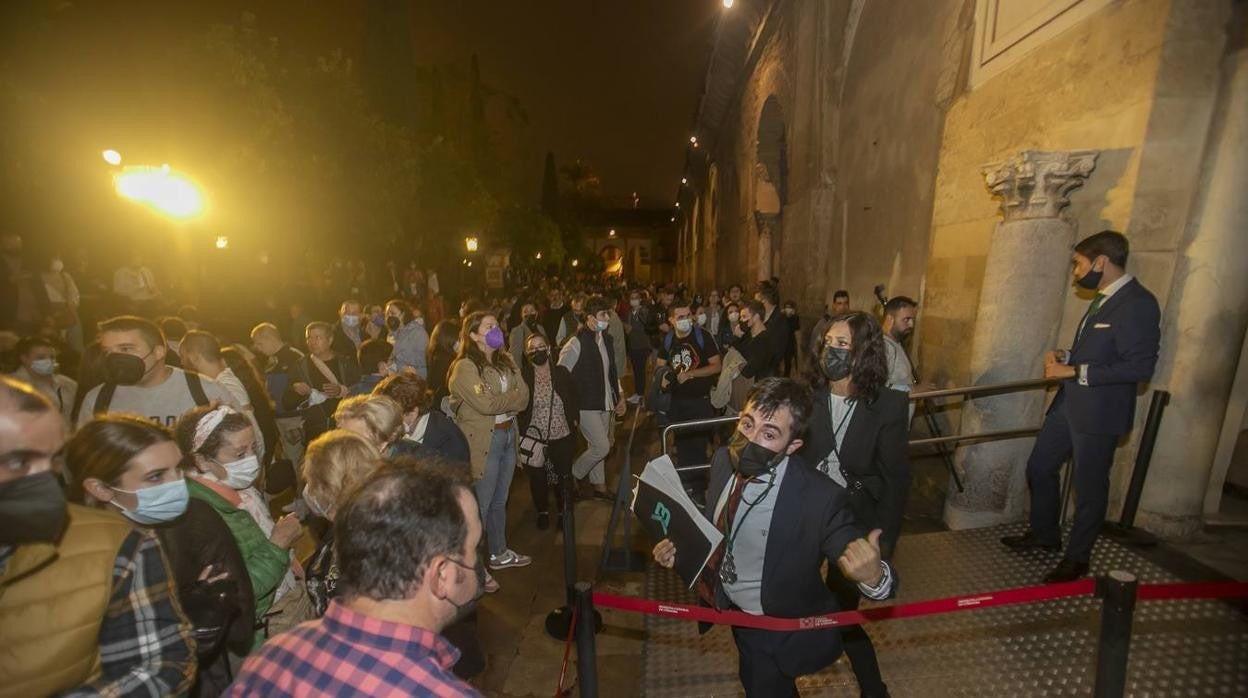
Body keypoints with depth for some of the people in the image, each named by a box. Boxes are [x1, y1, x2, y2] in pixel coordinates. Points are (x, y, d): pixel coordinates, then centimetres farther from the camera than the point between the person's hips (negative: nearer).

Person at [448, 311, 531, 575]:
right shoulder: (464, 367, -14)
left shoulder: (506, 361, 8)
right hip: (482, 441, -7)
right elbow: (486, 405, -22)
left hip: (508, 434, 7)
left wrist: (500, 401, -15)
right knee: (479, 505, 4)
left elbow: (524, 396, 1)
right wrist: (512, 398, -8)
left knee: (500, 501, 20)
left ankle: (499, 552, 38)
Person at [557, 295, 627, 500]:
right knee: (602, 447, -6)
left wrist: (620, 396, 14)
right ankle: (571, 476, 17)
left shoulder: (607, 340, 5)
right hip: (586, 404, -7)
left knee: (597, 446, 17)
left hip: (604, 402, 7)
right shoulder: (576, 343, -19)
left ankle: (598, 485, 32)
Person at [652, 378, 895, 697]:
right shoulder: (725, 459, -17)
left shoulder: (821, 499, -35)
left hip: (779, 631, -5)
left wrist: (874, 576, -49)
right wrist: (679, 547, -14)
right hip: (731, 607, 6)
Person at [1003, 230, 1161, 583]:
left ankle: (1077, 558, 26)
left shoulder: (1137, 303, -16)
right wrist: (1065, 356, 3)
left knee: (1089, 486, 7)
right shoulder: (1104, 299, 11)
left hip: (1098, 413, -9)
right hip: (1068, 403, 9)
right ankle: (1044, 534, 37)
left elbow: (1140, 366, -22)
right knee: (1039, 467, 17)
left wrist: (1074, 371, -21)